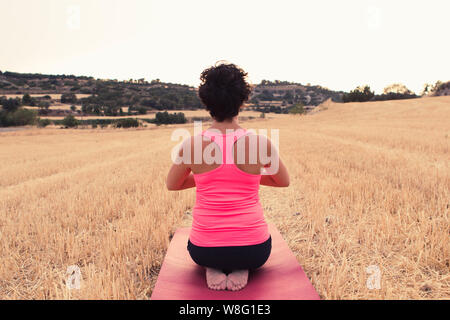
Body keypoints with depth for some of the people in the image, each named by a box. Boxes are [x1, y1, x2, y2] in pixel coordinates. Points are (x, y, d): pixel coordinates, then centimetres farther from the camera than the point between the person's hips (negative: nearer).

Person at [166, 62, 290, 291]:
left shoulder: (192, 144, -12)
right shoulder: (261, 143, -12)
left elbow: (171, 184, 7)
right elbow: (284, 181, 6)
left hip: (204, 251, 1)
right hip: (253, 251, 0)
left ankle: (213, 269, 7)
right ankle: (241, 269, 6)